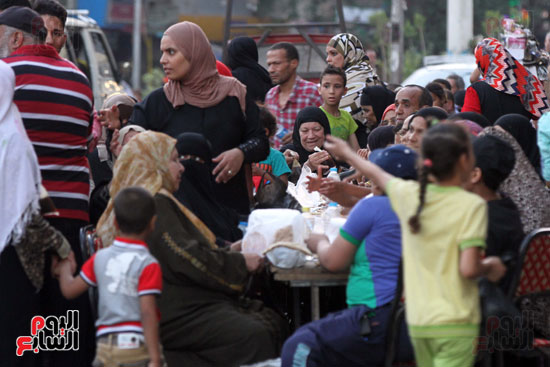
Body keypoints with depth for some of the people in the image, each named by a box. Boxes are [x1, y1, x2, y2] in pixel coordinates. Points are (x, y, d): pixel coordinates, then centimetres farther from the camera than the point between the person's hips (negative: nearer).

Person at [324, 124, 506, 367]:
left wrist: (347, 154, 43)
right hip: (455, 324, -6)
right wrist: (490, 268, 3)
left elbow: (378, 175, 24)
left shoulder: (408, 195, 3)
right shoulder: (472, 205, -12)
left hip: (417, 323, 6)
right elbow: (468, 268, -19)